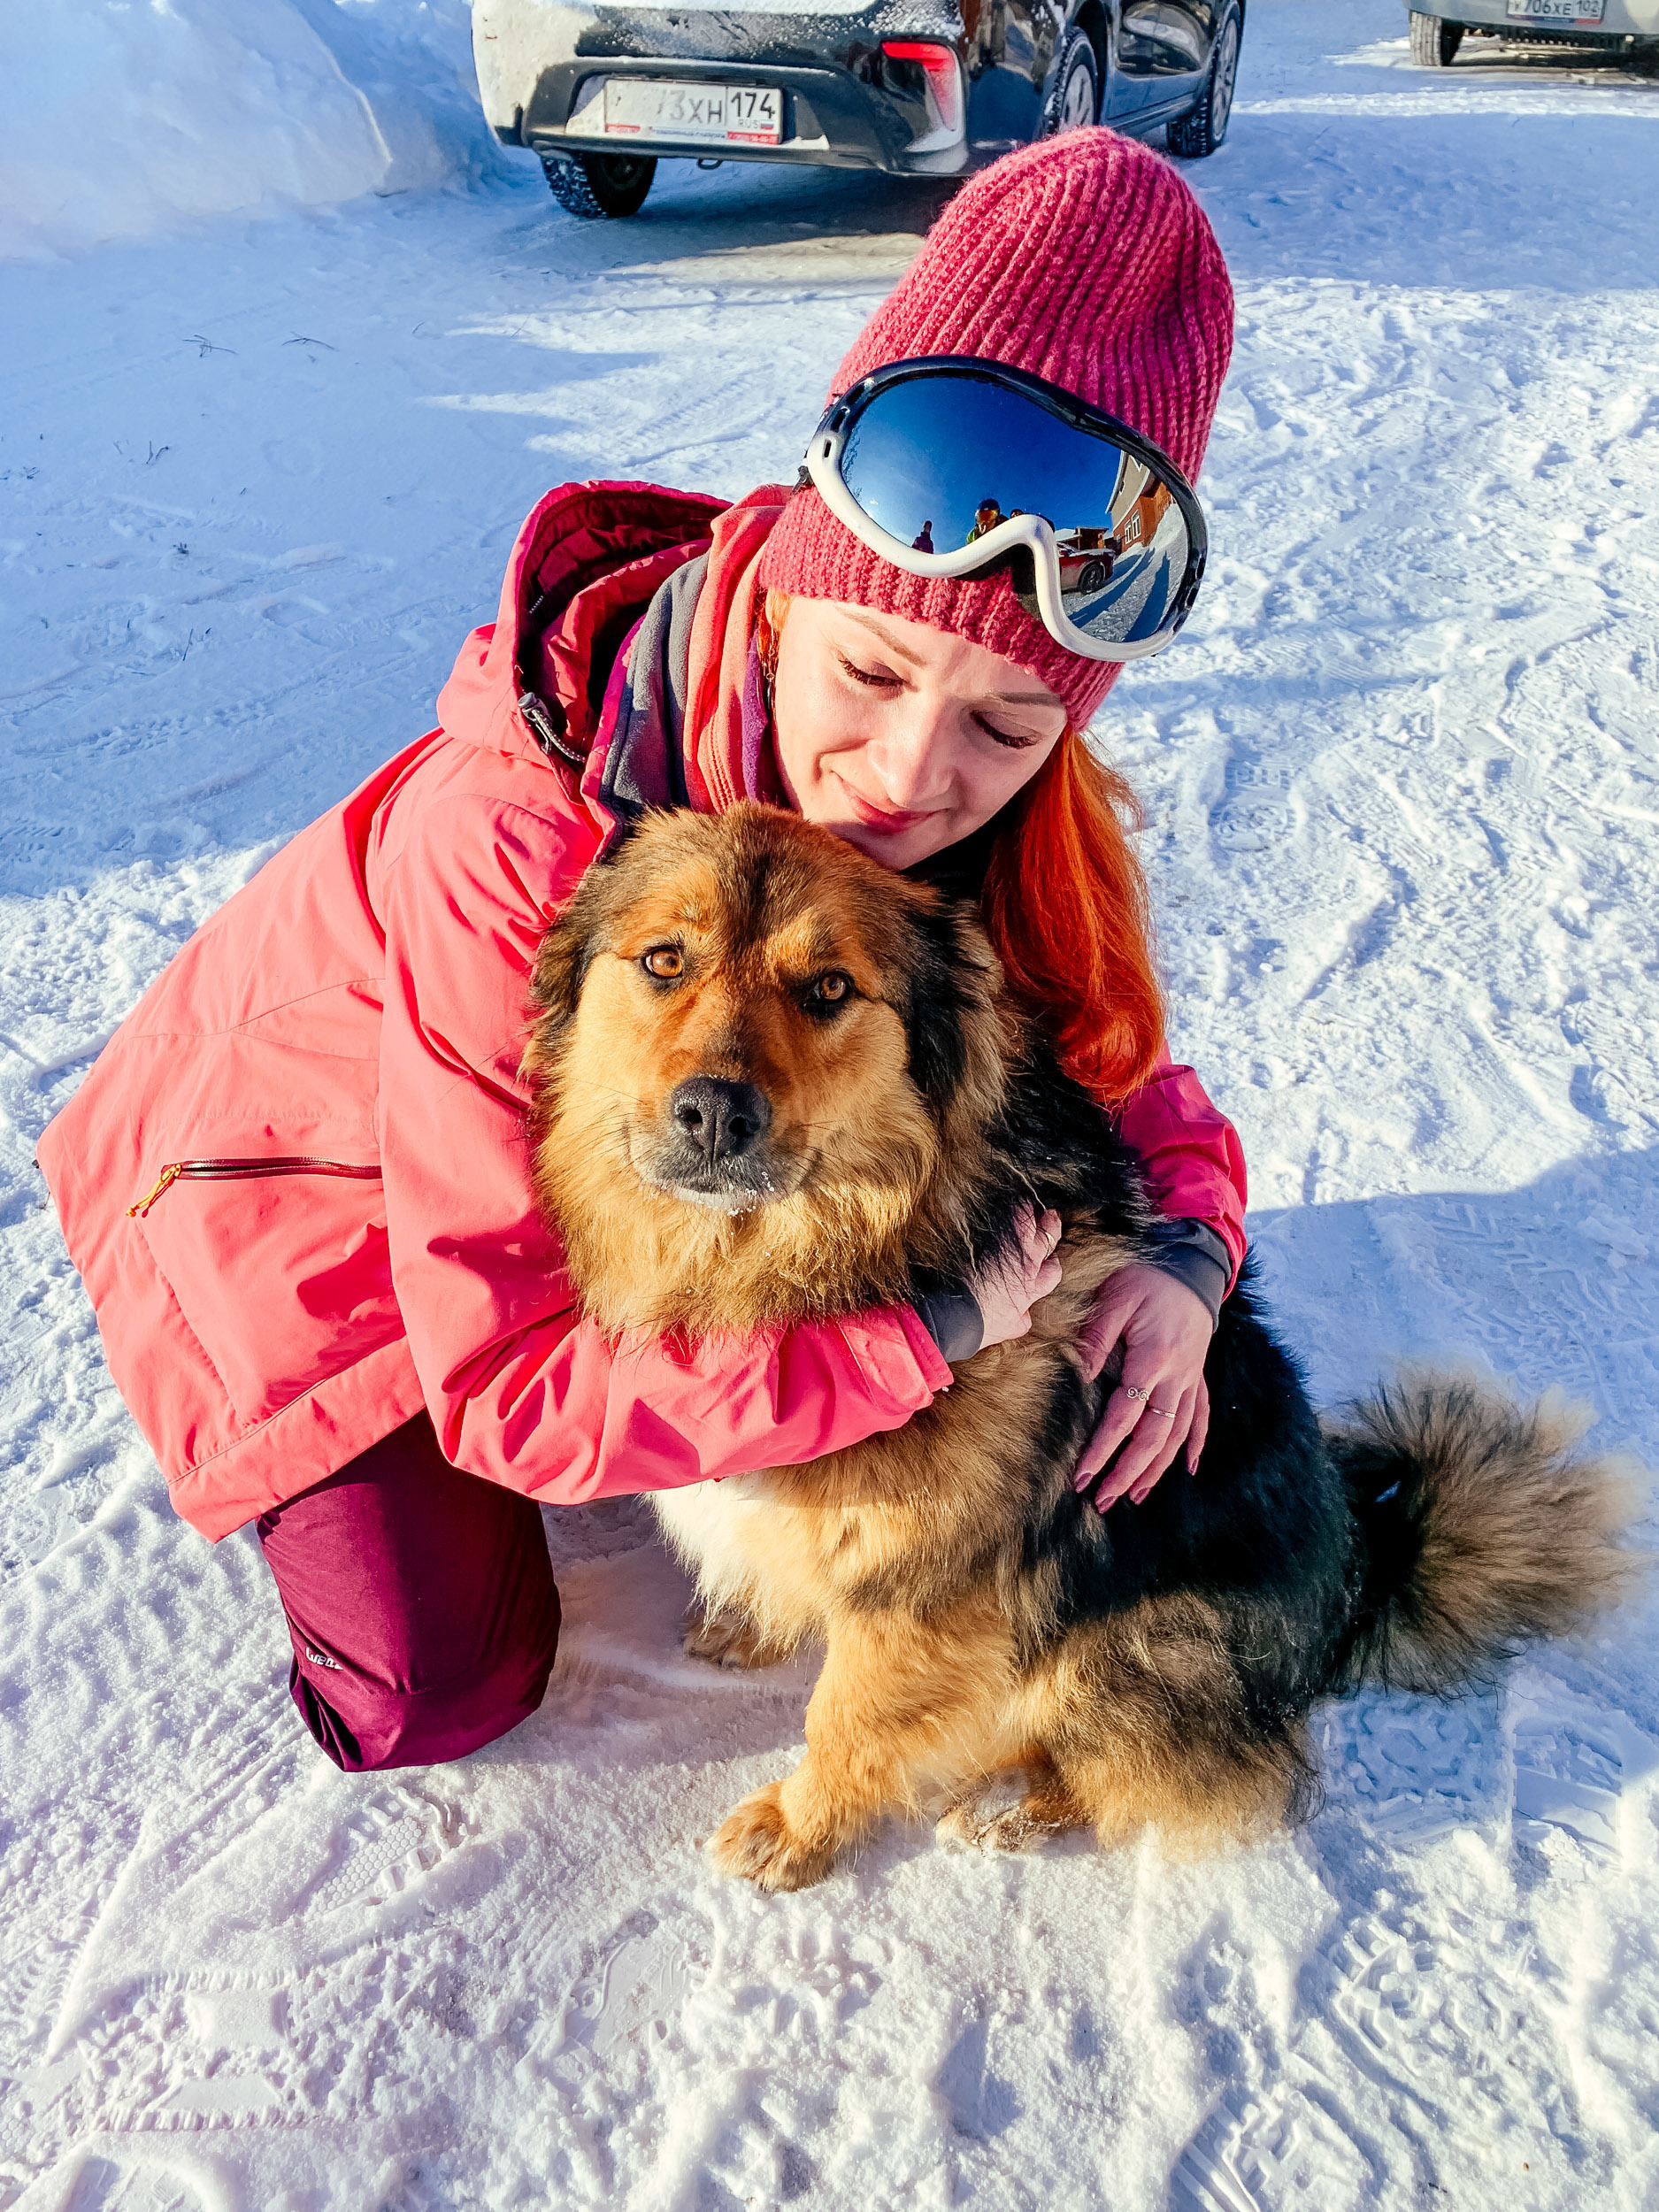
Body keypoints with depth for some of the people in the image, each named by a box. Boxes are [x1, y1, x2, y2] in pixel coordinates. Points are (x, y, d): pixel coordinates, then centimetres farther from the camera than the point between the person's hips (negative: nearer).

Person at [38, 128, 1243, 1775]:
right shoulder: (513, 842, -41)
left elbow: (1114, 1052, -9)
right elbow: (513, 1391, -38)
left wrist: (1185, 1247, -31)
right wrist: (937, 1324, -43)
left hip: (601, 1152, 5)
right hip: (302, 1185, -5)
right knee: (447, 1689, -4)